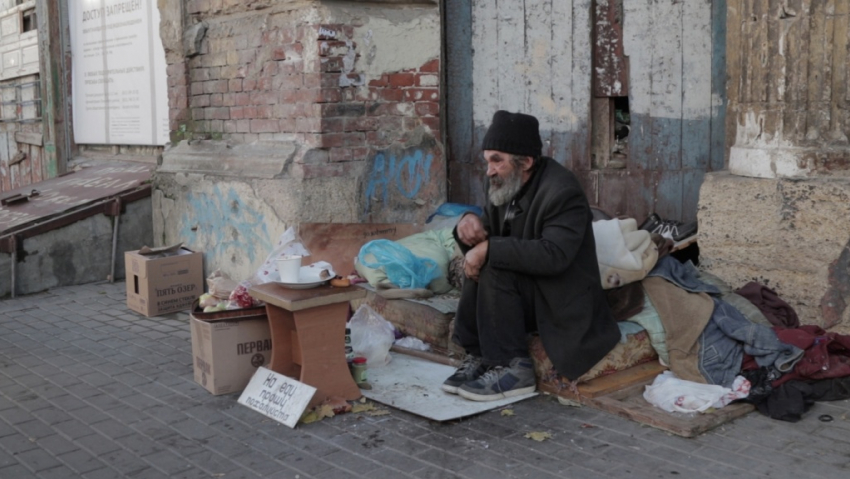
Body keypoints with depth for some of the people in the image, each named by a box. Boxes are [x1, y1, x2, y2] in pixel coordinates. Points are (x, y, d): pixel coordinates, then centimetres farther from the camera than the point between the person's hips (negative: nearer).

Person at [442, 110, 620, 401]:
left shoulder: (562, 192, -21)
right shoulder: (501, 186, 3)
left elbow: (553, 255, -34)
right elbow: (486, 242, 8)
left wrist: (489, 248, -34)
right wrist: (470, 224, -16)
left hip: (563, 302, -8)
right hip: (528, 291, 8)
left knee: (494, 269, -26)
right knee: (478, 265, -15)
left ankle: (513, 369, -20)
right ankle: (478, 357, -8)